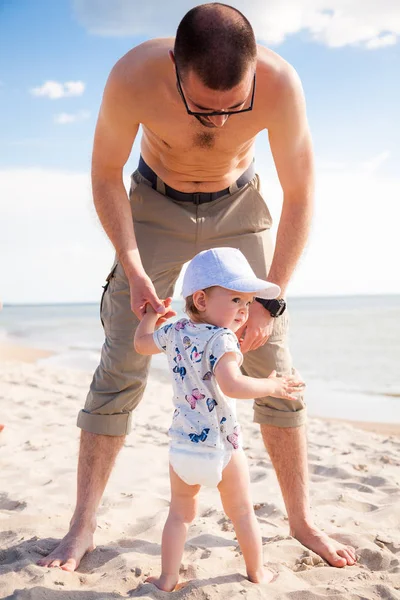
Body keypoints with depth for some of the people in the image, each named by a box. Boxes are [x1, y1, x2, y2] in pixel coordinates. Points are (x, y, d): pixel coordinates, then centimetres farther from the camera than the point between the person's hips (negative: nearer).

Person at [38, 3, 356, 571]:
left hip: (239, 207, 1)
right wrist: (133, 270, -24)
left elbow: (299, 194, -18)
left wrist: (270, 300, -20)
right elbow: (106, 173, -14)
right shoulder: (133, 77, -31)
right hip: (156, 207, 0)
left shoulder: (280, 84, -29)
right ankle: (83, 526, 5)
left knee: (273, 367, -3)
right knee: (120, 368, -8)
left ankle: (302, 519, 13)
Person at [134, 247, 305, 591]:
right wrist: (272, 386, -21)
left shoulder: (174, 332, 2)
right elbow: (231, 385, -33)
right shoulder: (222, 339, -19)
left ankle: (168, 579, 22)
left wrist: (152, 312, 34)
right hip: (222, 446, -5)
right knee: (243, 514, 17)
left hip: (182, 446, 5)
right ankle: (257, 572, 33)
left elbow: (141, 343, 20)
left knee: (180, 514, 19)